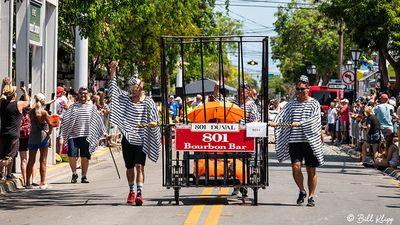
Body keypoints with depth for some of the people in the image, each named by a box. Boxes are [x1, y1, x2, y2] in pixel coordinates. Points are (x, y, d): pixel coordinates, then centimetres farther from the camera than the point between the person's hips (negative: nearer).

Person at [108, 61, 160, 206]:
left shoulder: (148, 102, 0)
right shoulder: (125, 100, 9)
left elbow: (154, 120, -1)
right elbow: (114, 89, 5)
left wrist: (153, 124, -25)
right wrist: (113, 71, -4)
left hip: (141, 140, -4)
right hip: (127, 139, 4)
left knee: (139, 166, -12)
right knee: (129, 167, 12)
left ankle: (139, 193, -19)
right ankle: (131, 191, 25)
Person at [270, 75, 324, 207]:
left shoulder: (314, 104, 3)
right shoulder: (291, 104, 12)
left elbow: (314, 120, -12)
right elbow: (282, 115, 1)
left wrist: (300, 123, -26)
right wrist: (275, 123, -20)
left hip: (310, 140, -2)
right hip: (294, 140, 2)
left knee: (311, 170, 2)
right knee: (296, 166, -12)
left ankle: (311, 196, 14)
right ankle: (302, 191, 11)